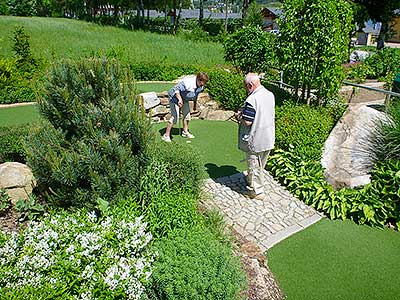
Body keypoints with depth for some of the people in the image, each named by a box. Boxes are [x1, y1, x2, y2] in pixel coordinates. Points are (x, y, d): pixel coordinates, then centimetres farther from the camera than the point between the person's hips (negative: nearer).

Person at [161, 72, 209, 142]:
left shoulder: (201, 86, -7)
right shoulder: (187, 82, -34)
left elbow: (196, 94, 12)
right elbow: (176, 89, -30)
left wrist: (195, 103, 18)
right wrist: (180, 99, -41)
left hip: (185, 99, 8)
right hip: (175, 97, -8)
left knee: (187, 115, 15)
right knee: (175, 116, -16)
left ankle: (185, 132, 35)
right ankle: (166, 135, -10)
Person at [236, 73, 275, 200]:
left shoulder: (252, 100, -24)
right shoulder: (270, 95, 3)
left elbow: (247, 122, -25)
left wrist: (239, 117, -4)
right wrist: (244, 112, 11)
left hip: (255, 140, -8)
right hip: (268, 139, 8)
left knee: (254, 165, 8)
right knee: (260, 164, 23)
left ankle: (256, 191, 19)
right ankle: (251, 180, 45)